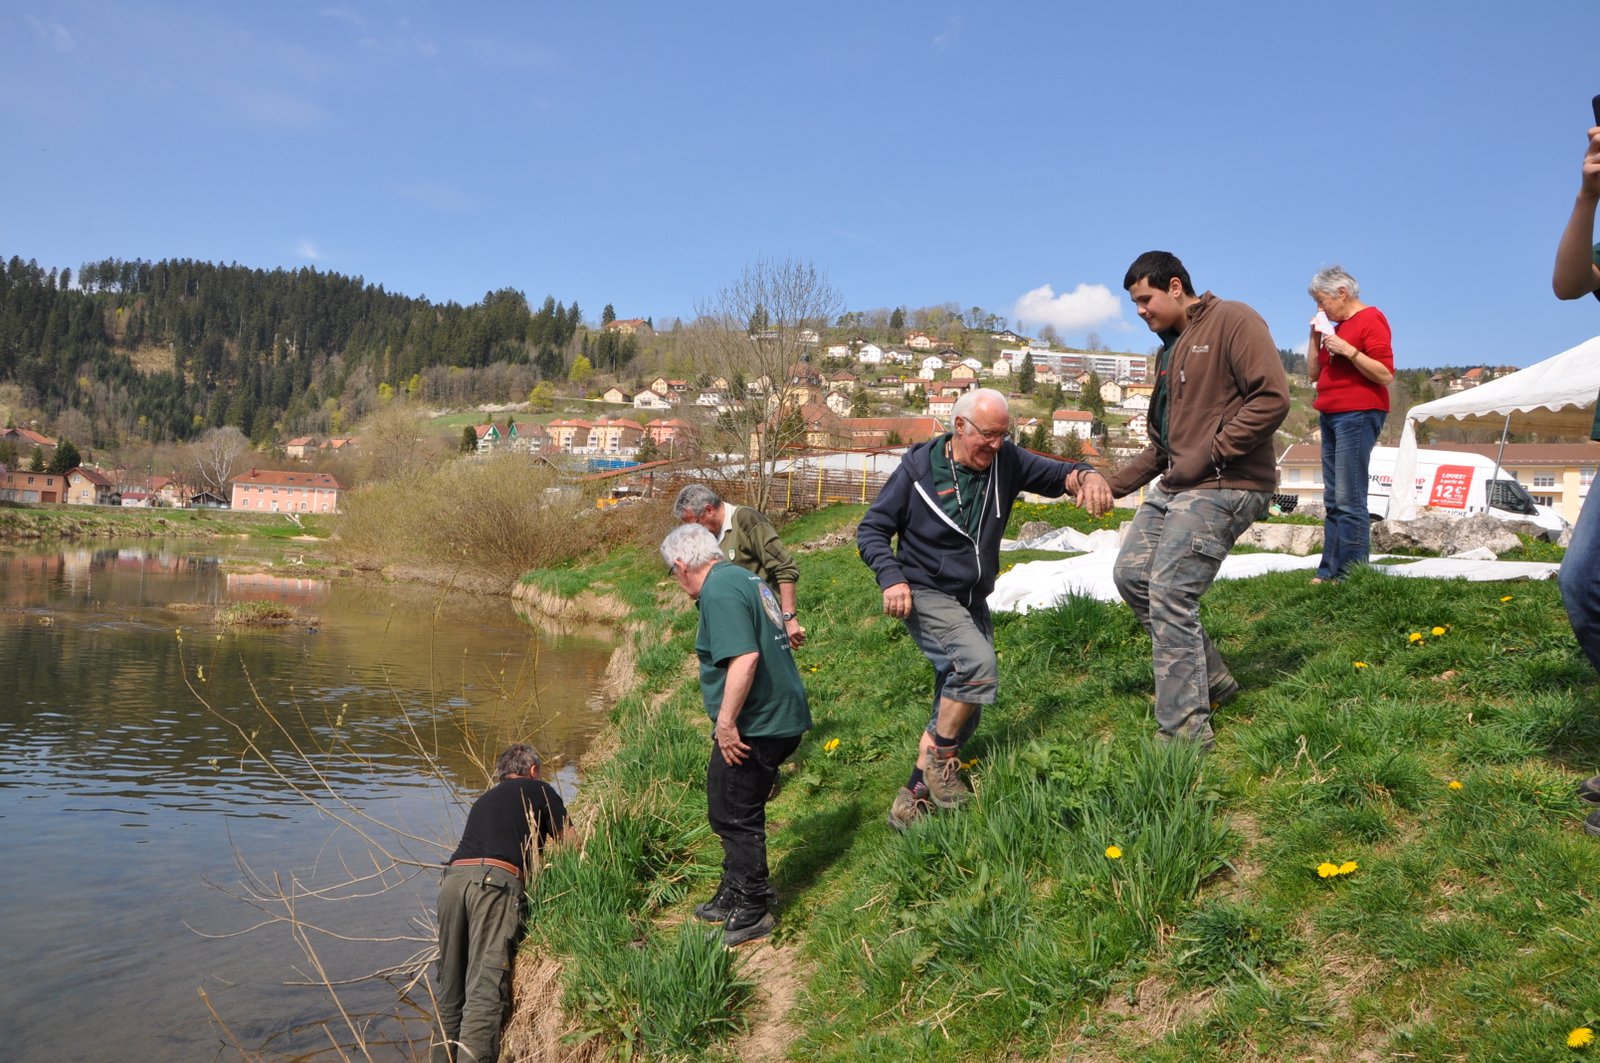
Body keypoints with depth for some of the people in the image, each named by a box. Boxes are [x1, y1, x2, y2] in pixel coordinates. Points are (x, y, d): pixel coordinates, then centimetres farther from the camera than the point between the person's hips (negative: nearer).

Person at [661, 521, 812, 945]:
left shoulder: (719, 592, -18)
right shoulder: (746, 578, 13)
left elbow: (744, 658, -29)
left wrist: (726, 723, -23)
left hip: (754, 727, -10)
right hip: (781, 716, 10)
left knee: (736, 817, 3)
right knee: (735, 813, 21)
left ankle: (752, 912, 15)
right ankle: (733, 896, 35)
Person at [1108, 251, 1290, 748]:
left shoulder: (1233, 321, -7)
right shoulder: (1170, 348, 20)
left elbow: (1273, 397, -19)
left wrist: (1210, 454, -17)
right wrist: (1113, 484, 14)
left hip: (1224, 487, -10)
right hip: (1173, 485, 10)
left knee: (1170, 593, -16)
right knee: (1131, 573, 7)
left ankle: (1185, 730, -7)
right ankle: (1210, 679, 20)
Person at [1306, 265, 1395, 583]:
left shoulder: (1370, 319, -6)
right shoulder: (1336, 326, 18)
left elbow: (1386, 375, -13)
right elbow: (1313, 373, 19)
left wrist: (1348, 350, -20)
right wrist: (1315, 336, 8)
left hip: (1358, 415, -9)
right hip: (1330, 416, 9)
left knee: (1349, 500, -13)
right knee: (1333, 500, 8)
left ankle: (1350, 575, -12)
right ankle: (1329, 571, 10)